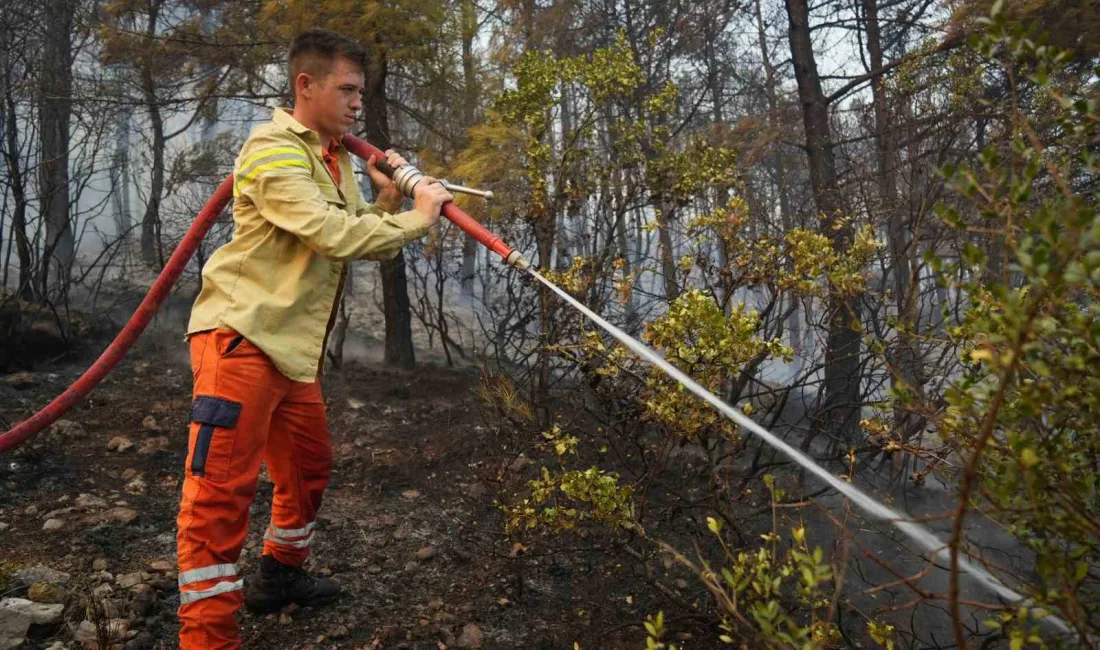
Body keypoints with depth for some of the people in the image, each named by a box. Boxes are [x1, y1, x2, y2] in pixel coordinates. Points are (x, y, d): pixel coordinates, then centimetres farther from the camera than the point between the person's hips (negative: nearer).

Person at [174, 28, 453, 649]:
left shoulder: (338, 160, 16)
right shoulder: (273, 151, -13)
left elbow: (360, 239, 15)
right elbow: (332, 234, -25)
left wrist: (388, 199, -2)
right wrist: (416, 219, -16)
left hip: (295, 344, 10)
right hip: (241, 335, -9)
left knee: (309, 464, 20)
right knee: (222, 485, -9)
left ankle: (281, 574, 40)